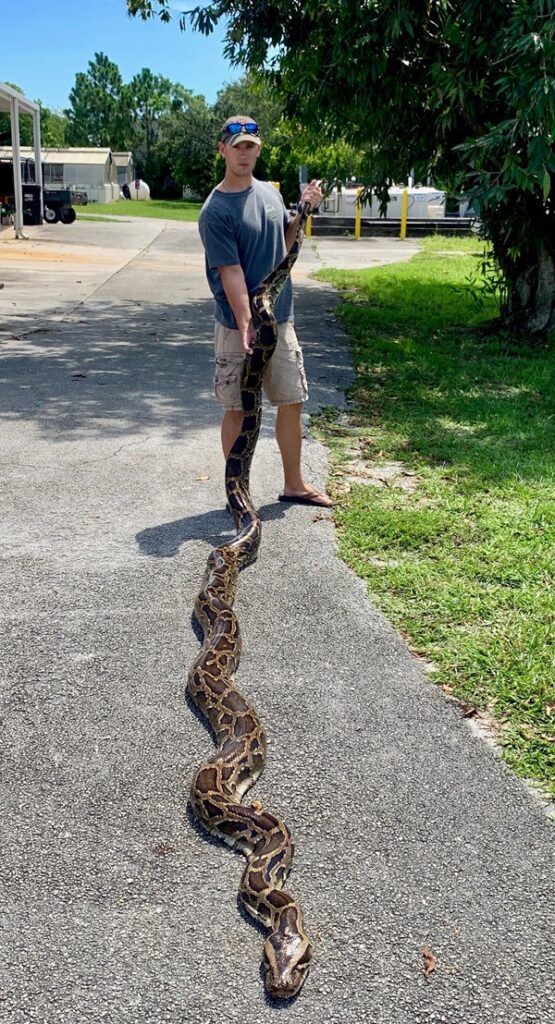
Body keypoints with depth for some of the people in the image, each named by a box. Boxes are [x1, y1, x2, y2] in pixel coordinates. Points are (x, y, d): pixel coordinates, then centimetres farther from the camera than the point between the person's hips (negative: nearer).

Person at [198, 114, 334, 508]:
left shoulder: (271, 192, 8)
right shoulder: (216, 210, -13)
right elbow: (230, 272, -19)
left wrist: (303, 211, 5)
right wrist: (246, 325, -25)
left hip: (281, 319, 7)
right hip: (239, 327, -6)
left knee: (292, 402, 12)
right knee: (239, 410, 4)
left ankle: (294, 484, 26)